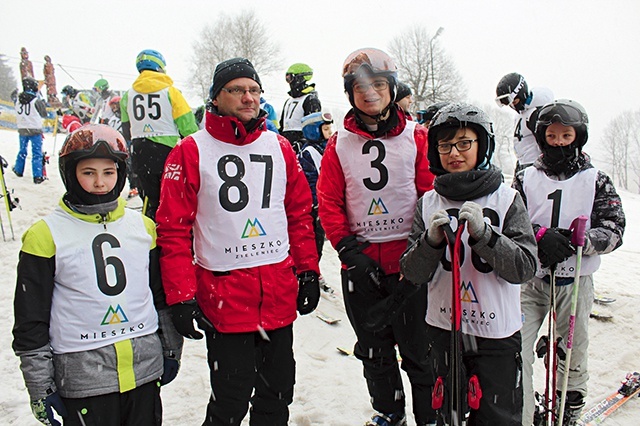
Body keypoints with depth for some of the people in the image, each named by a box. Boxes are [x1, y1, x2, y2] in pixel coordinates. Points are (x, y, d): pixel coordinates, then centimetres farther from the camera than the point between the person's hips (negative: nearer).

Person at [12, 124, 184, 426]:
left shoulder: (143, 227, 7)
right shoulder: (46, 235, -5)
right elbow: (30, 319, -2)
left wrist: (172, 350, 14)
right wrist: (40, 387, -2)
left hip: (146, 367, 4)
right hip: (82, 376, -3)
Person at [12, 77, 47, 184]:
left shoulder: (18, 99, 2)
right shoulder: (36, 100, -14)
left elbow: (17, 113, 13)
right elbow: (44, 114, -4)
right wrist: (42, 101, 6)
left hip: (22, 129, 5)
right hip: (34, 130, -5)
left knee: (22, 151, 22)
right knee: (37, 153, -2)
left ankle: (18, 170, 36)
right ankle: (37, 176, -5)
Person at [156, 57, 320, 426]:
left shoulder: (280, 147, 8)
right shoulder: (192, 152, -4)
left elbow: (300, 212, 13)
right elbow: (173, 229, -6)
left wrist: (308, 271, 11)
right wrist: (181, 296, -10)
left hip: (280, 295, 5)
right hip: (224, 296, -4)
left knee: (278, 393, 17)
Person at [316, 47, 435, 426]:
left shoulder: (416, 136, 0)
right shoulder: (339, 144, 4)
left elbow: (431, 194, -1)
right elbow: (328, 202, 2)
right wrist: (349, 250, -9)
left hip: (408, 262, -2)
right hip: (360, 263, 3)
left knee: (418, 347, 6)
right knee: (374, 349, 16)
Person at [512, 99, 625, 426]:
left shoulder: (596, 181, 4)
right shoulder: (526, 178, 6)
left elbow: (614, 231, -3)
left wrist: (578, 239, -22)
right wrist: (541, 235, -19)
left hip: (575, 283, 0)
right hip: (529, 280, 0)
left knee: (572, 356, 12)